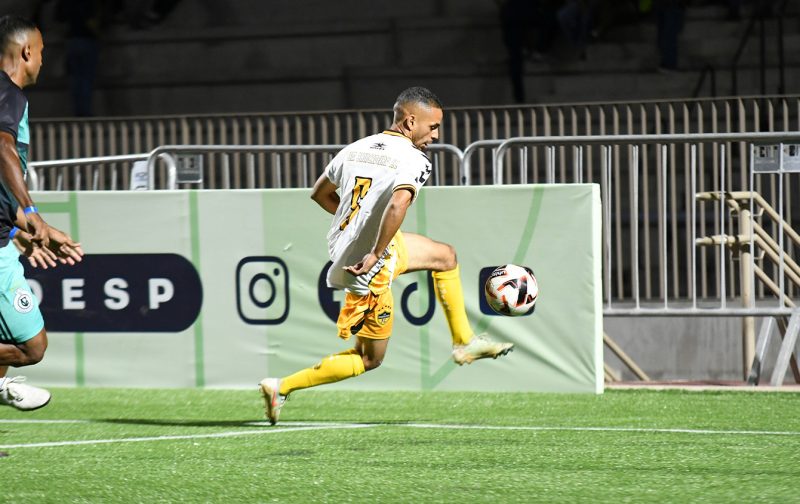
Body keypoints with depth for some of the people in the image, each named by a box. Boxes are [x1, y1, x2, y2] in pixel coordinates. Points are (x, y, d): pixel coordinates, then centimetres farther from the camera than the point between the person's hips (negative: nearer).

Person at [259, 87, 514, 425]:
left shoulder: (356, 149, 6)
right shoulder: (413, 161, -16)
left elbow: (319, 193, 18)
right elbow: (398, 204, -35)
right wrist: (375, 256, -28)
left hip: (341, 245, 8)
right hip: (370, 267, -8)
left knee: (445, 256, 24)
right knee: (369, 359, 9)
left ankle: (464, 341, 33)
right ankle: (282, 387, 4)